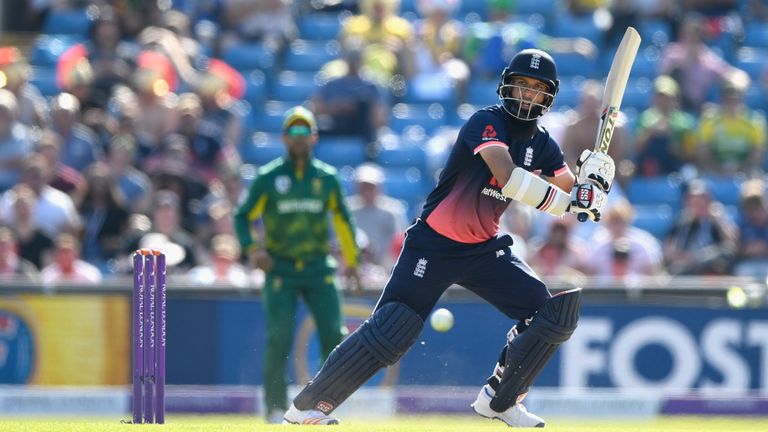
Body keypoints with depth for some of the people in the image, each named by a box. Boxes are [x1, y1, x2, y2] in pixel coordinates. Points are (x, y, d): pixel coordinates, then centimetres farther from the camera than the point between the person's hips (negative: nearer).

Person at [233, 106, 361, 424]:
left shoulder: (327, 178, 5)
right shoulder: (268, 178, -1)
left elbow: (342, 219, 16)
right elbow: (243, 216, 3)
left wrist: (351, 260, 14)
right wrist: (252, 249, -13)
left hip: (319, 268, 2)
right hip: (280, 270, -2)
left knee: (334, 335, -8)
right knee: (278, 338, -10)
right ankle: (276, 408, -2)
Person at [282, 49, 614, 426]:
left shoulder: (542, 144, 6)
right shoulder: (486, 122, -16)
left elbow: (574, 197, 7)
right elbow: (507, 176, -33)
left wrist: (593, 180, -15)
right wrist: (565, 201, -32)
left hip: (485, 248, 7)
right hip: (434, 247, -7)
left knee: (551, 314, -5)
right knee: (389, 334, -15)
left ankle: (500, 399, 11)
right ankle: (308, 405, -6)